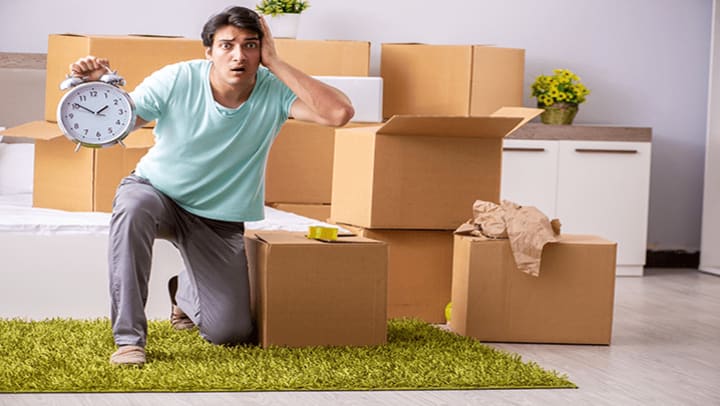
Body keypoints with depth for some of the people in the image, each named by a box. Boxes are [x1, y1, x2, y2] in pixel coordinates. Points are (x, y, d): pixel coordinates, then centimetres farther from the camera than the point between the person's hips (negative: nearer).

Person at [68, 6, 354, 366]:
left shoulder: (274, 92, -18)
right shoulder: (177, 80, -18)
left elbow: (340, 113, -34)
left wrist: (275, 64, -31)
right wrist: (94, 89, -38)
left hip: (219, 221, 2)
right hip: (156, 191, -1)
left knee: (231, 333, -6)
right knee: (133, 205, -40)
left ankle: (185, 290, 33)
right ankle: (128, 337, -29)